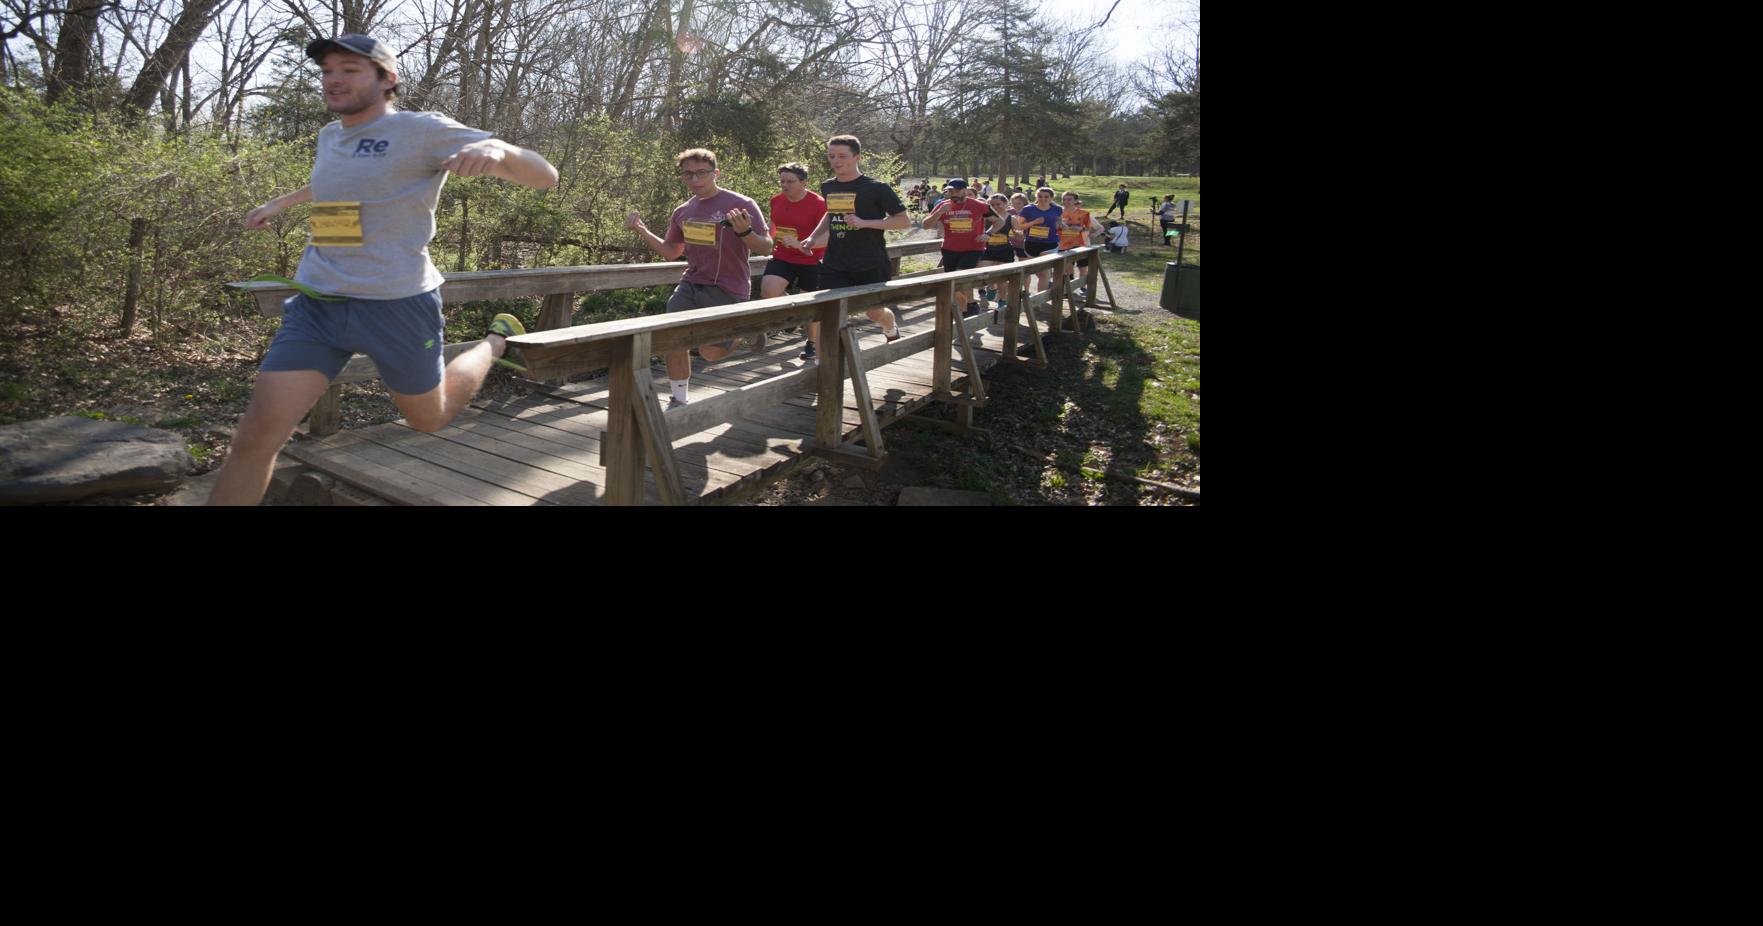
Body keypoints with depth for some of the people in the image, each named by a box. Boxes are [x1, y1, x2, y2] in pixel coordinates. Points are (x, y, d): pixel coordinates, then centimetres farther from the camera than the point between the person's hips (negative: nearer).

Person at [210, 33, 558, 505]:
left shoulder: (422, 130, -9)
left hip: (397, 305, -5)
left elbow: (544, 177, -17)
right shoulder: (330, 136, 12)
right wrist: (279, 203, 47)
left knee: (428, 418, 17)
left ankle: (497, 340, 42)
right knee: (257, 434, -5)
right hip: (316, 304, 5)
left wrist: (497, 148, -37)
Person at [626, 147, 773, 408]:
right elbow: (671, 252, 21)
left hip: (727, 290, -5)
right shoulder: (682, 212, 8)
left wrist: (745, 232, -30)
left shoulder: (741, 205, -10)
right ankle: (679, 401, 9)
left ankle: (746, 336, 24)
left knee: (710, 352, -7)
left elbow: (766, 248, -10)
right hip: (690, 285, 5)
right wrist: (641, 231, 8)